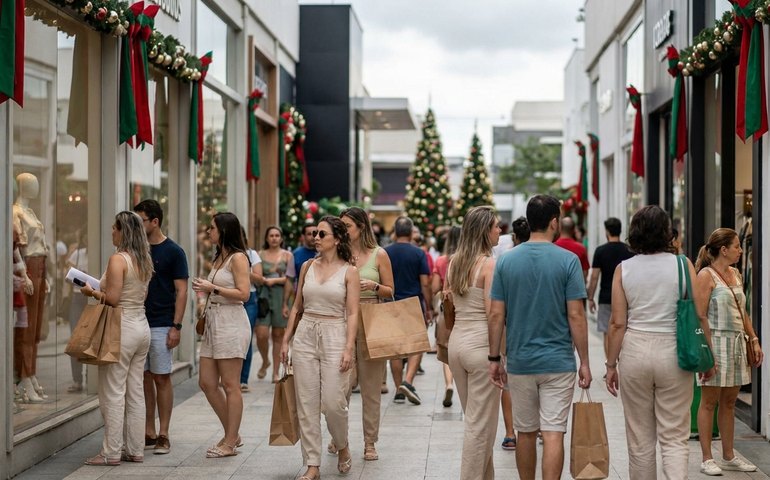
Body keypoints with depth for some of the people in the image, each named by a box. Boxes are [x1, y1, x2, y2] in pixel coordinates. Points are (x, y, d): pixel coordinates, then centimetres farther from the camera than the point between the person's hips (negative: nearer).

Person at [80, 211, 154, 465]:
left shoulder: (118, 259, -15)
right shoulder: (144, 260, 9)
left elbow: (112, 298, -19)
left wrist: (92, 292, -1)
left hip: (122, 328, -8)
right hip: (142, 327, 8)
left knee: (113, 393, -2)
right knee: (136, 393, 11)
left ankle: (111, 453, 1)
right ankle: (135, 450, 15)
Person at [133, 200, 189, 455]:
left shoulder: (173, 251, -6)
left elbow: (181, 291, -8)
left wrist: (176, 326, -14)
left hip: (161, 325, -5)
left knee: (161, 378, 0)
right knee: (143, 378, 8)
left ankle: (163, 435, 6)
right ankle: (149, 433, 15)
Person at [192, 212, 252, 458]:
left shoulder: (237, 258, -9)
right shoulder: (219, 258, 17)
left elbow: (243, 293, -17)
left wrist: (212, 288, -15)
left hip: (231, 322, -9)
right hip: (214, 321, 10)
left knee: (230, 385, -3)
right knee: (206, 383, 8)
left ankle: (230, 443, 4)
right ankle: (232, 435, 19)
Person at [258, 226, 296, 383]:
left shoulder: (287, 255, 8)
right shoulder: (260, 254, 10)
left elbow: (289, 281, 1)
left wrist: (285, 304, -8)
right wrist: (278, 279, -7)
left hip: (280, 296, 0)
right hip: (263, 295, 0)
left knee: (278, 335, 1)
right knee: (262, 334, -10)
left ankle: (275, 372, 8)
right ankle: (265, 362, 18)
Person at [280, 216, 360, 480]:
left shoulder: (349, 271, -2)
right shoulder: (308, 266, 9)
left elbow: (352, 313, -6)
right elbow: (297, 306, 14)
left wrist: (348, 348, -14)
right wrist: (285, 340, 11)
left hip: (334, 336, -4)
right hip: (305, 336, 4)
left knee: (333, 403, -6)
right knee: (306, 404, 2)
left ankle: (343, 447, 24)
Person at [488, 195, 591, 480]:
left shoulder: (506, 261, 0)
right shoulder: (568, 261, -8)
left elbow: (496, 315, 0)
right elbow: (576, 316, -9)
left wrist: (494, 358, 8)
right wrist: (584, 362, -2)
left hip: (520, 362, 3)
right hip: (558, 361, -3)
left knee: (525, 433, 15)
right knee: (553, 434, -3)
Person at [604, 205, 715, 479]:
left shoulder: (623, 269, -1)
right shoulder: (682, 265, -3)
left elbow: (618, 323, -2)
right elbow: (699, 317, -3)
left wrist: (611, 365, 6)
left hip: (635, 352, 1)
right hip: (673, 353, -1)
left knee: (640, 439, 13)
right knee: (674, 438, 3)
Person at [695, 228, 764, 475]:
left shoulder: (735, 274, 13)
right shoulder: (706, 275, -10)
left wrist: (753, 339, 14)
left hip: (737, 343, 7)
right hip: (716, 342, -7)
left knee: (729, 401, 12)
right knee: (709, 402, 0)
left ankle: (728, 457, 20)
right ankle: (707, 459, 5)